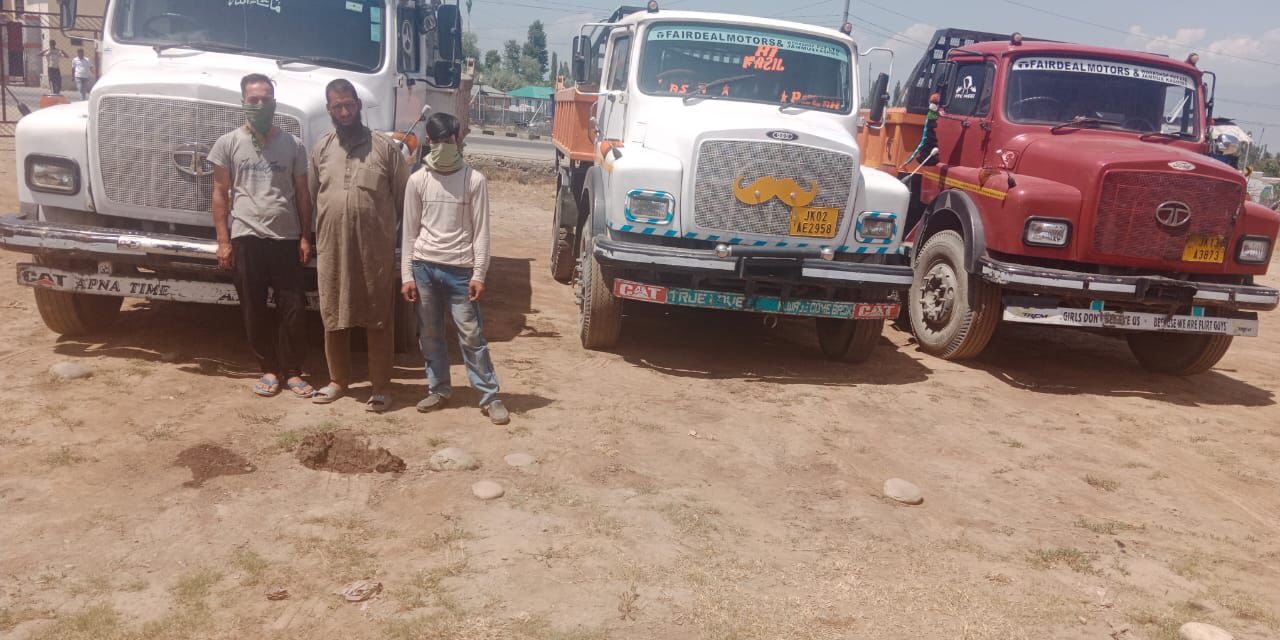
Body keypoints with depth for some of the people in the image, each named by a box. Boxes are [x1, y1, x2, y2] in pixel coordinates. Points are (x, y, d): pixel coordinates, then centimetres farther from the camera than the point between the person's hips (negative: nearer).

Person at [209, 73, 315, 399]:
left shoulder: (292, 144, 6)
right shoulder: (228, 143, 3)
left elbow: (303, 194, 8)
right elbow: (220, 194, 2)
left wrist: (305, 238, 2)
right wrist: (223, 241, -4)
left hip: (286, 239, 0)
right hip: (247, 238, 0)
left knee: (292, 309, 0)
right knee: (254, 310, 6)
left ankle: (293, 372, 11)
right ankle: (269, 369, 18)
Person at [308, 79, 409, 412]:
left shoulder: (386, 147, -1)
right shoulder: (321, 149, 9)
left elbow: (404, 198, 1)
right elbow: (311, 197, 15)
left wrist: (393, 233, 1)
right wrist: (314, 237, 13)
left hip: (376, 249, -3)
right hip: (332, 248, 3)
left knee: (378, 319, 2)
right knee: (333, 317, 11)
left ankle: (382, 386, 12)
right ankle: (338, 379, 26)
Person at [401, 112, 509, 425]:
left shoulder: (474, 181, -3)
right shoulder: (417, 181, 3)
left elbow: (481, 232, -2)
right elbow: (410, 231, 5)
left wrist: (479, 275, -8)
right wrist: (407, 274, 1)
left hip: (460, 269, -2)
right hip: (424, 267, 3)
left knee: (471, 335, -1)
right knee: (429, 334, 9)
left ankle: (489, 397, 6)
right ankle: (438, 390, 24)